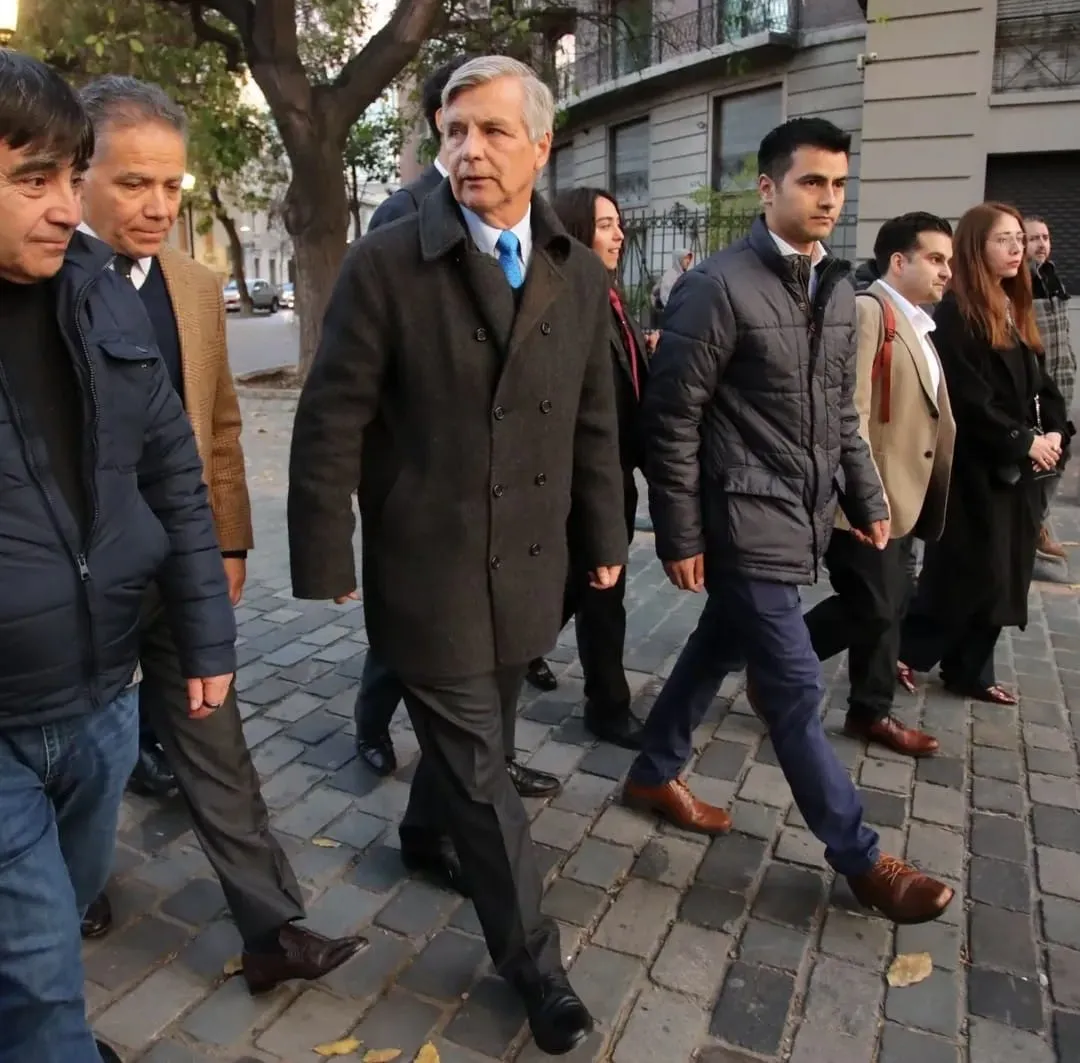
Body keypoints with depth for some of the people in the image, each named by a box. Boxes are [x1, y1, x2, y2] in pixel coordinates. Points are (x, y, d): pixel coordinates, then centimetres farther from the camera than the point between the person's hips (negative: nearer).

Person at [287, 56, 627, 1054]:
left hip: (528, 565, 5)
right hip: (428, 572, -4)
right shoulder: (385, 264, -10)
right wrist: (326, 565, -9)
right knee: (478, 766, 6)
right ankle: (530, 956, 27)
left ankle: (425, 836, 54)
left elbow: (594, 422, 10)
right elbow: (332, 425, -9)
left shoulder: (581, 274, 4)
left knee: (469, 736, 22)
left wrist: (604, 537, 12)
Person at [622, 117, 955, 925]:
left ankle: (656, 774, 39)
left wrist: (868, 499, 16)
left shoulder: (836, 288, 10)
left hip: (802, 518, 8)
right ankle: (859, 857, 16)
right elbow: (671, 421, -14)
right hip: (745, 521, -8)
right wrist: (681, 537, -14)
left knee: (722, 649, 19)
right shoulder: (718, 287, -14)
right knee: (796, 689, 0)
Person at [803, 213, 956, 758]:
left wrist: (926, 491, 15)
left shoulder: (915, 324, 18)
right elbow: (849, 410, -22)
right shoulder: (866, 312, -13)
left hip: (900, 497, 9)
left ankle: (871, 712, 26)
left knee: (886, 606, 14)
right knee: (870, 607, -4)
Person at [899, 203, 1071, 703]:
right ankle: (903, 651, 13)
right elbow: (967, 398, -19)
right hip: (975, 467, -8)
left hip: (1020, 469, 8)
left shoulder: (1015, 310, 15)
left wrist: (1054, 433, -3)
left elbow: (1040, 383, 14)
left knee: (1005, 574, 11)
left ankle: (970, 670, 22)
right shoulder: (955, 314, -12)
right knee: (969, 573, -3)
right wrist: (1023, 442, -14)